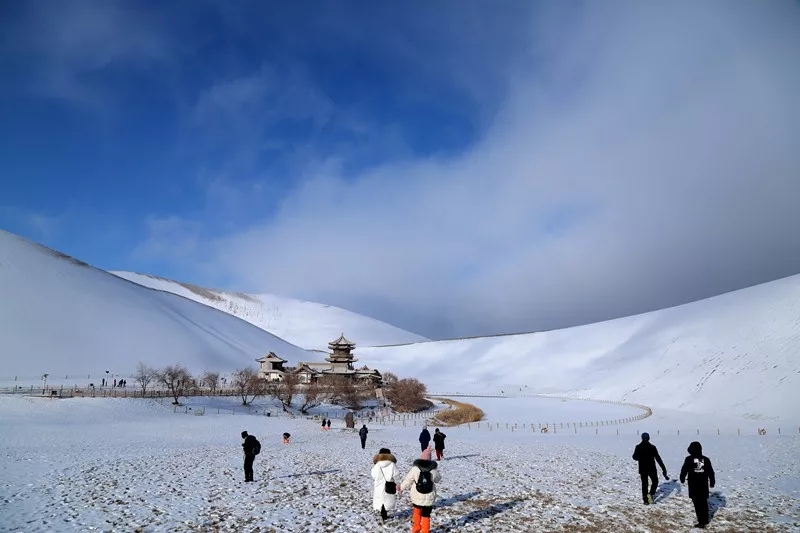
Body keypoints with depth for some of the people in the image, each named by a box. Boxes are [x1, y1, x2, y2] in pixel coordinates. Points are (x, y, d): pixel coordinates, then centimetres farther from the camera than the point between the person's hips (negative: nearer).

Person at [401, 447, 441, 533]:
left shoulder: (415, 468, -15)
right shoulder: (433, 470, -12)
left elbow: (408, 480, -5)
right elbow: (438, 479, 8)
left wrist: (402, 487, 13)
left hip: (417, 497, 1)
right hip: (429, 498, -1)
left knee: (417, 512, 25)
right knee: (426, 515, 12)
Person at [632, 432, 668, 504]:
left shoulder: (638, 447, -3)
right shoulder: (652, 447, -10)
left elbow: (635, 457, 5)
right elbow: (658, 458, -10)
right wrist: (663, 468, -6)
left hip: (642, 469, 2)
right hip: (651, 468, -2)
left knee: (644, 484, 11)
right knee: (655, 481, 17)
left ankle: (645, 500, 8)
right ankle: (651, 494, -5)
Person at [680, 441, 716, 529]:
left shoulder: (689, 459, -8)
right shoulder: (706, 459, 2)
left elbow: (684, 470, -3)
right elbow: (711, 472, 8)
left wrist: (682, 479, 15)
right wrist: (712, 482, 21)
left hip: (694, 486, -4)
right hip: (704, 485, 4)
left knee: (697, 503, -1)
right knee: (704, 503, 17)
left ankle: (702, 522, -4)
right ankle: (705, 520, 27)